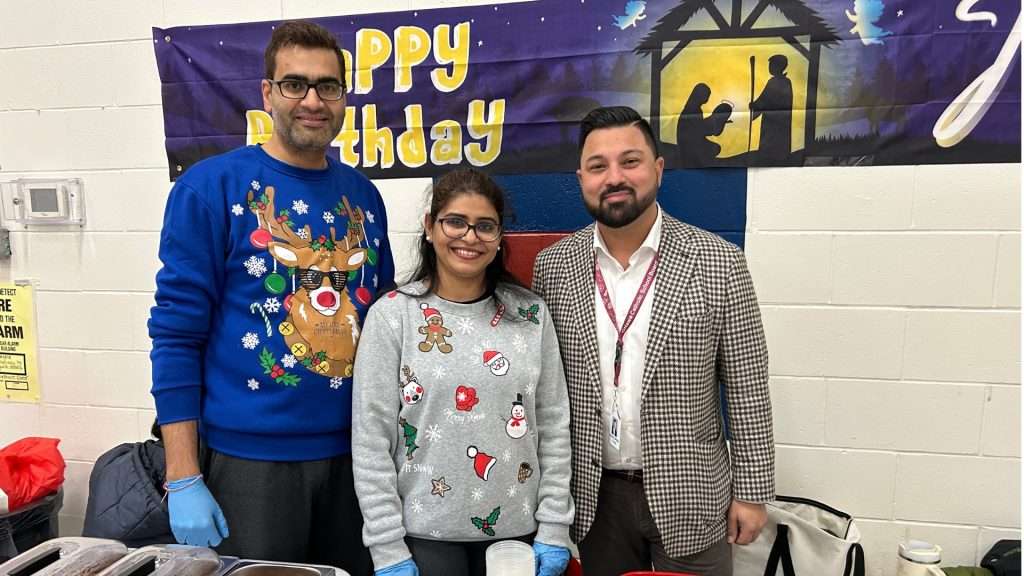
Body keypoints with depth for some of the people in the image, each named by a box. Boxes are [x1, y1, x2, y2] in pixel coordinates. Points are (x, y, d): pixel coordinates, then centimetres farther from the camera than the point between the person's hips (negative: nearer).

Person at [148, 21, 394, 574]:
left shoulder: (363, 193, 5)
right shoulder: (210, 186, -8)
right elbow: (176, 334, -9)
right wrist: (183, 478, -11)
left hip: (355, 450, 5)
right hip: (250, 456, -4)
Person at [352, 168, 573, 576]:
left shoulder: (530, 313, -2)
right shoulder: (392, 315, -8)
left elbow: (554, 426, 1)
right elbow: (371, 439, -8)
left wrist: (554, 527, -1)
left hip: (516, 529, 3)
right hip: (425, 533, -2)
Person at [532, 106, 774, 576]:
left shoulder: (718, 262, -9)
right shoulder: (553, 267, -4)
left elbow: (747, 389, -5)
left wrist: (752, 492, -3)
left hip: (689, 496, -1)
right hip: (594, 496, 2)